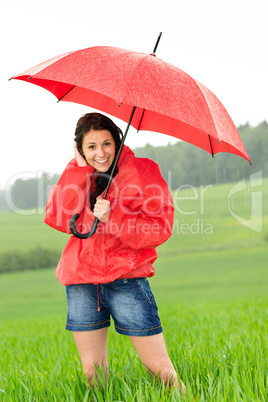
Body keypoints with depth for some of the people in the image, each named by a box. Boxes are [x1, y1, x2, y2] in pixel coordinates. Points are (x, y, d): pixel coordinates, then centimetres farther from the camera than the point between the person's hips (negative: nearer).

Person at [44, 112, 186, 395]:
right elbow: (57, 220, -6)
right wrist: (79, 168, -10)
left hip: (126, 278, -3)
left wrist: (113, 217, -22)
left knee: (159, 368, -5)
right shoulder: (76, 175, 9)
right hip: (81, 281, 4)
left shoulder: (141, 171, -3)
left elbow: (160, 228, -9)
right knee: (93, 373, 8)